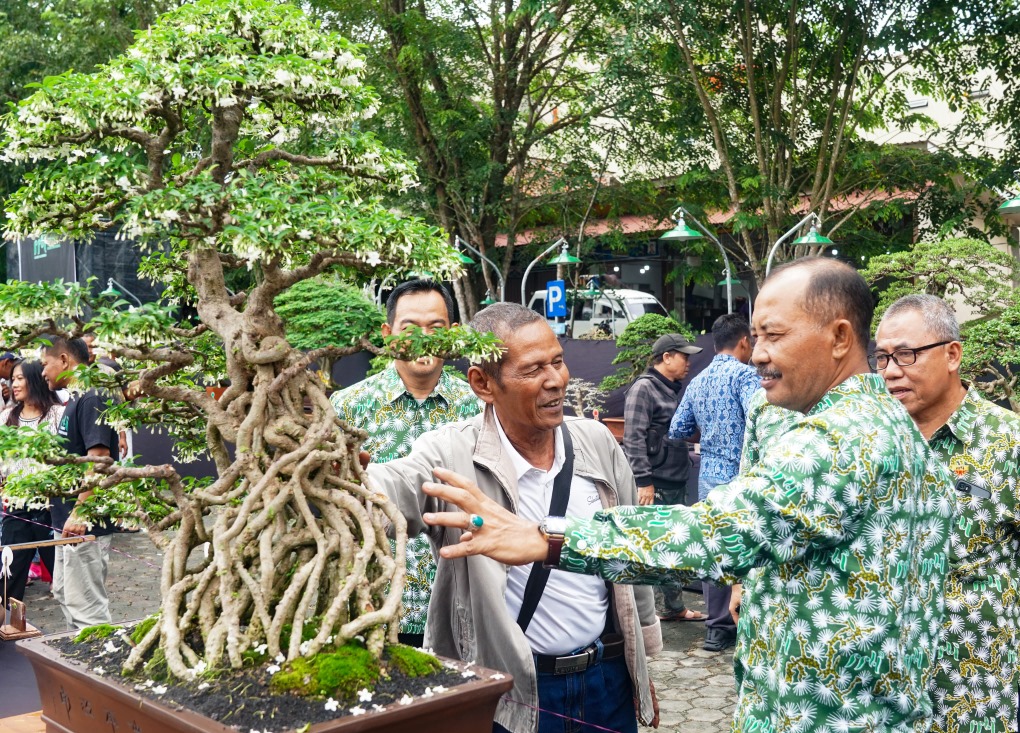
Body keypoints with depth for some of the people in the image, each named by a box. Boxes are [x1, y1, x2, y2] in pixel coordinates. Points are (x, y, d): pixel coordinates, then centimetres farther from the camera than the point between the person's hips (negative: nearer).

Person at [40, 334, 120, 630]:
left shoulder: (92, 399, -17)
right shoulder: (75, 400, 14)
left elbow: (99, 458, -26)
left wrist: (79, 512, -30)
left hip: (85, 525, -11)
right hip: (67, 523, 11)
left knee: (86, 607, -4)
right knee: (65, 595, 21)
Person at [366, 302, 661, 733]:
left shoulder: (597, 442, -1)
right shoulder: (452, 457, -14)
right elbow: (387, 488, -34)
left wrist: (643, 664, 14)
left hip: (609, 681, 4)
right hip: (511, 697, -3)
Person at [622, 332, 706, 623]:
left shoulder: (674, 389, 16)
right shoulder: (644, 388, -11)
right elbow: (634, 438, -17)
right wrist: (644, 481, -20)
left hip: (676, 483, 9)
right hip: (655, 484, -9)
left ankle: (674, 606, 25)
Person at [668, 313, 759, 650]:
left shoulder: (697, 382, 12)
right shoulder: (745, 375, -9)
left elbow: (677, 431, 14)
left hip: (708, 475, 6)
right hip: (740, 476, -6)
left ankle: (718, 627, 16)